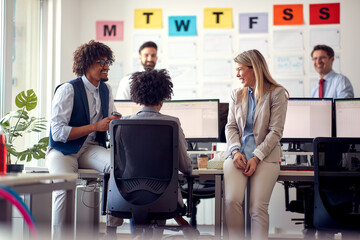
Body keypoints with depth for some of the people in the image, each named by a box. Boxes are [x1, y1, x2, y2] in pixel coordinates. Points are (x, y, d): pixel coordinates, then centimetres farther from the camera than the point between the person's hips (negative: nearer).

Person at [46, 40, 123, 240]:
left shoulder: (106, 90, 10)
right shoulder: (68, 90, -10)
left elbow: (110, 124, 20)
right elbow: (58, 132, -17)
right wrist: (96, 126, -21)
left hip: (91, 150, 5)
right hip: (63, 151, -5)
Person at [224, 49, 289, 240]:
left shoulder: (276, 94, 1)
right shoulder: (236, 95, 16)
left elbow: (275, 131, -4)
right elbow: (231, 126, 12)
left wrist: (256, 158, -12)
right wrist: (235, 151, -7)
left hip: (265, 156, -3)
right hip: (239, 154, 3)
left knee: (258, 206, -19)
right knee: (232, 200, -21)